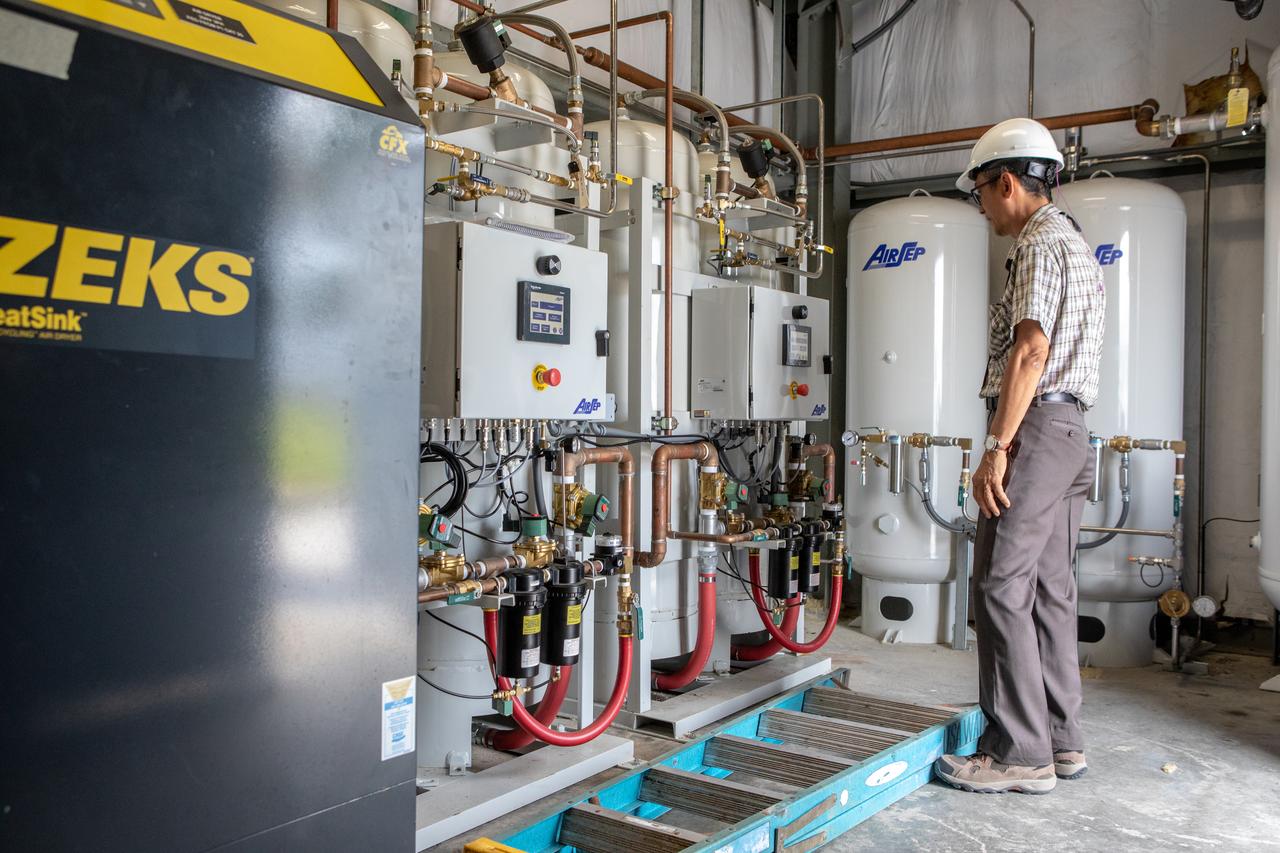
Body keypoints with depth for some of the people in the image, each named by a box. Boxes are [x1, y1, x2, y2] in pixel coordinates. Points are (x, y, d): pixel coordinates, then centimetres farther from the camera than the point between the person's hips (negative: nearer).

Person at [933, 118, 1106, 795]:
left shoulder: (1040, 243, -9)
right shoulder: (1077, 245, 23)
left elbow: (1030, 351, -20)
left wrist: (997, 448, -21)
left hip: (1036, 427, -10)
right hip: (1071, 430, 10)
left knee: (1002, 587, -8)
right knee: (1049, 588, 11)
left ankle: (1020, 753, -4)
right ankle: (1061, 741, 18)